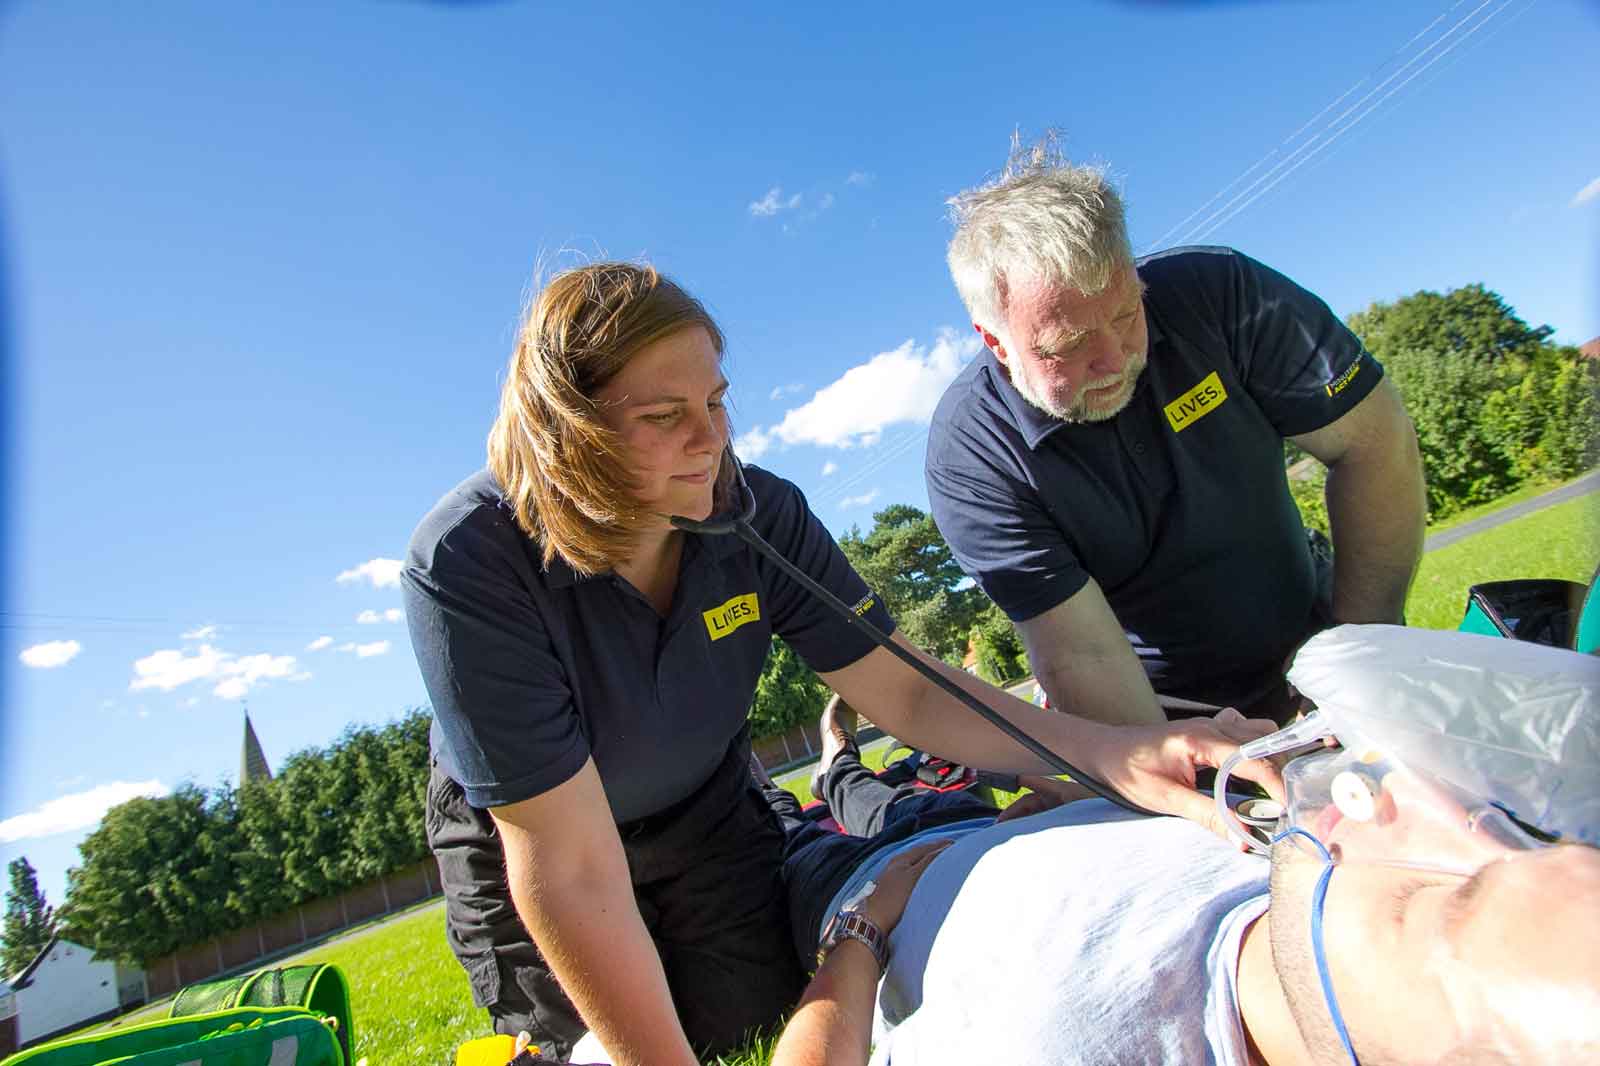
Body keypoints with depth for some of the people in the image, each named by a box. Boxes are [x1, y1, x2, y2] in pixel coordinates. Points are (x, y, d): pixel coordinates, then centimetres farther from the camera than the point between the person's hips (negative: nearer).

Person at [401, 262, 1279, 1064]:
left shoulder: (758, 514, -24)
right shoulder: (468, 566, -36)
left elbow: (903, 692, -22)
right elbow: (569, 867, -35)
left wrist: (1117, 754, -36)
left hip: (704, 815, 3)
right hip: (522, 842, -2)